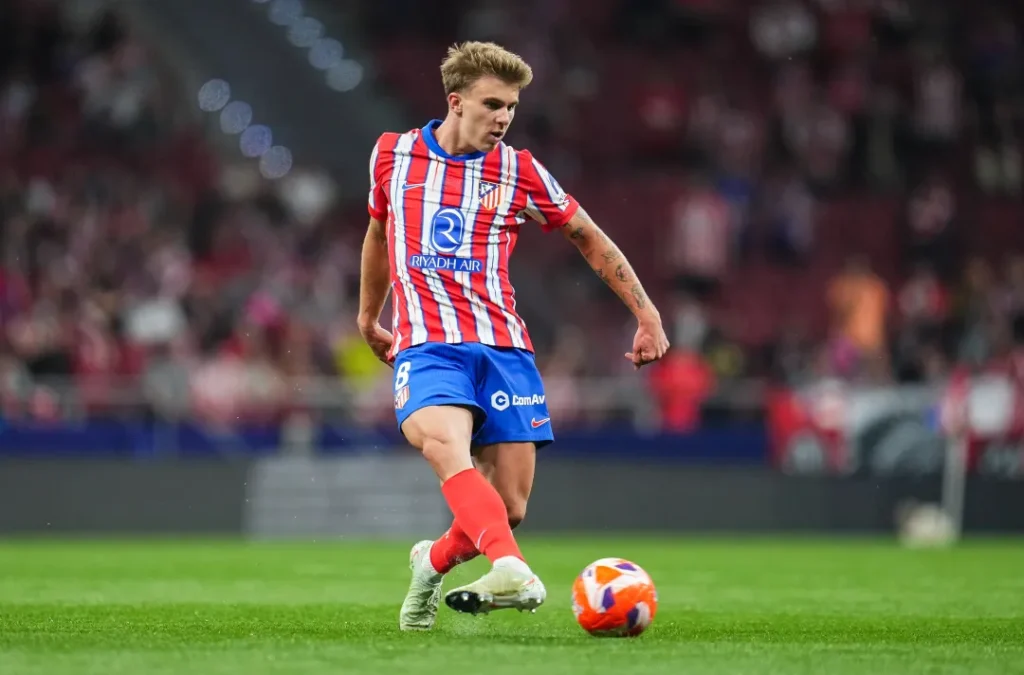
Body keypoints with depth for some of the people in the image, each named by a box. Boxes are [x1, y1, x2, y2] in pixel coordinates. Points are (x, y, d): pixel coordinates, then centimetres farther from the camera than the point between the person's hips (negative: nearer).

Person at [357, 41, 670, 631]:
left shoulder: (519, 172, 6)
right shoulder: (392, 155, 9)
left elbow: (590, 239, 15)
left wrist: (648, 315, 10)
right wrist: (368, 319, 36)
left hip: (502, 345, 1)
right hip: (425, 344, -1)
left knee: (510, 507, -5)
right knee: (445, 444, -34)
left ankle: (434, 562, 26)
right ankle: (510, 568, -51)